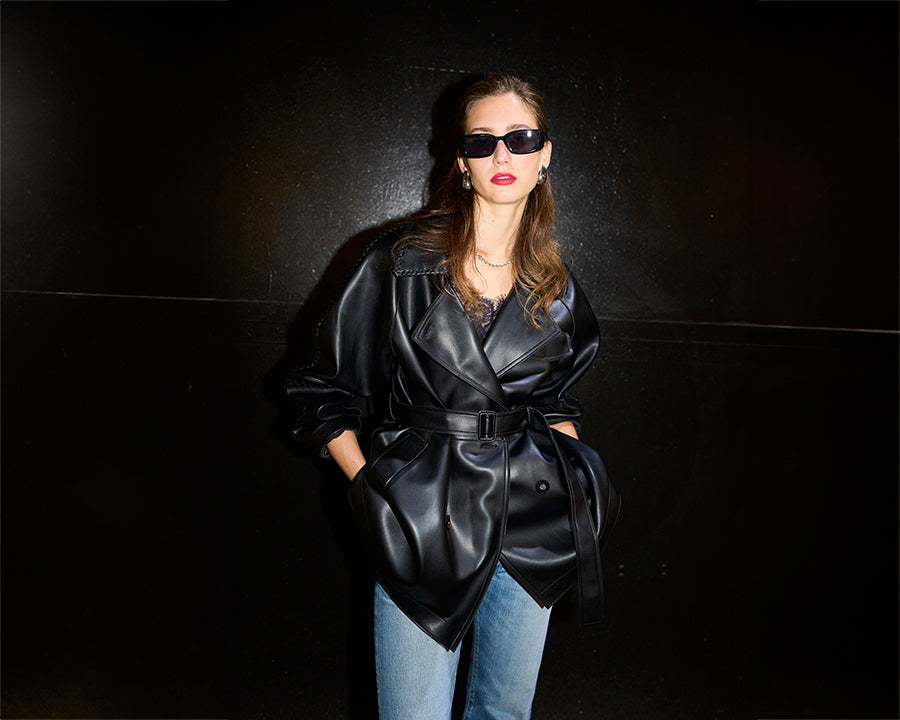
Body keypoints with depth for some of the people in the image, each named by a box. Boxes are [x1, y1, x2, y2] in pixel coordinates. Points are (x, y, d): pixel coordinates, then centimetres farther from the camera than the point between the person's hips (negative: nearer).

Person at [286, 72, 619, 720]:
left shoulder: (556, 285, 6)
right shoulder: (403, 261, -7)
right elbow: (324, 391, -1)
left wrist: (569, 484, 7)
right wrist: (371, 487, -7)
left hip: (530, 526, 4)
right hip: (424, 520, -3)